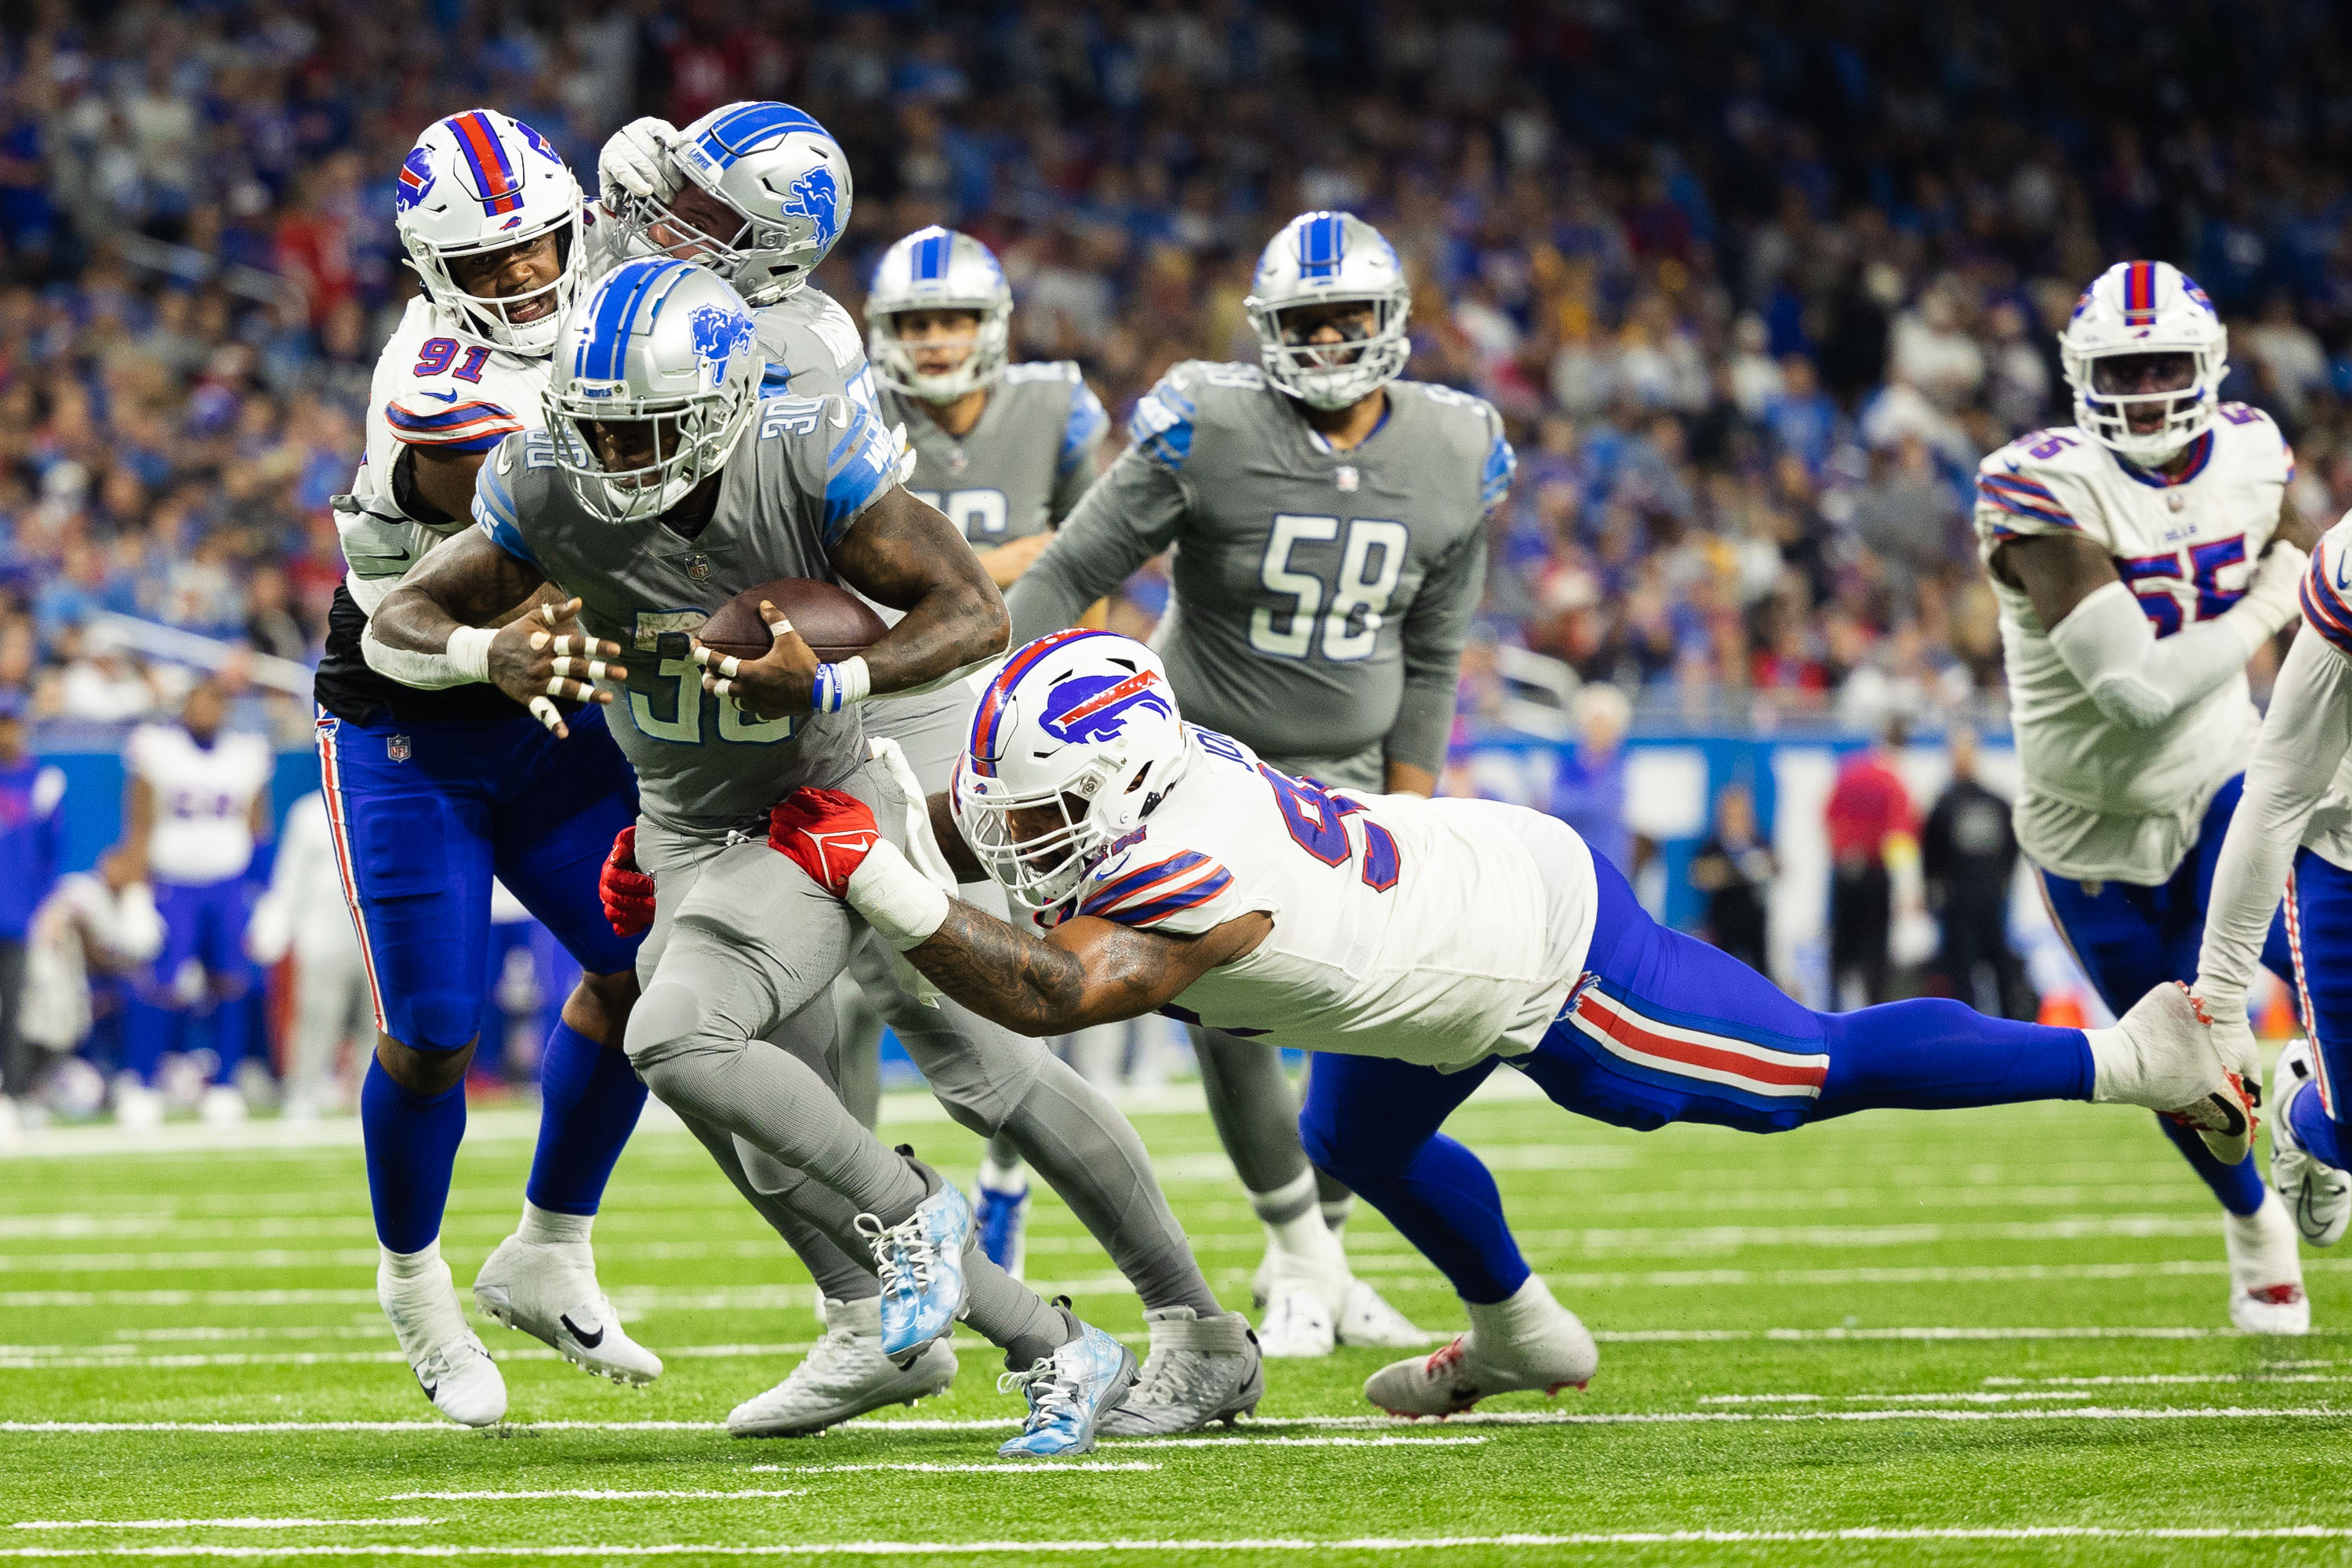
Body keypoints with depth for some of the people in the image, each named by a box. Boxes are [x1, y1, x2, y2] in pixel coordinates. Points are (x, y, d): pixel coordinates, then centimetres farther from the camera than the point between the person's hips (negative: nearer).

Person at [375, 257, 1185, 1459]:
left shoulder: (810, 468, -23)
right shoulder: (550, 494, -14)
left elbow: (976, 613, -23)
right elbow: (403, 613, -6)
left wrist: (830, 685, -39)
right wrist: (495, 654, -29)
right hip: (685, 839, 6)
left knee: (676, 1042, -30)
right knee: (784, 1169, 5)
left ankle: (908, 1212, -6)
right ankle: (1056, 1352, 17)